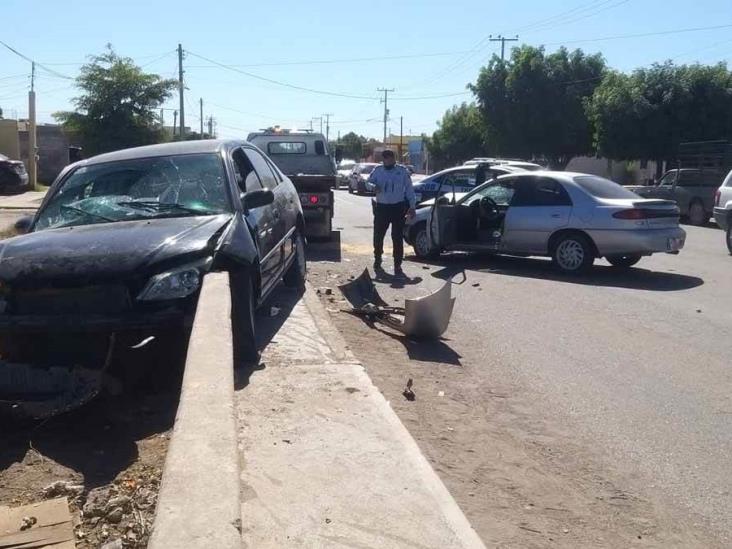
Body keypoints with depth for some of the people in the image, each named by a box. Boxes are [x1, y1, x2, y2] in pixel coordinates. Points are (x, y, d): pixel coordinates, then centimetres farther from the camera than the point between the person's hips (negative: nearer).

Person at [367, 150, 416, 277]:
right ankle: (377, 260, 32)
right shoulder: (377, 170, 7)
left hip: (398, 208, -2)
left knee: (397, 238, -2)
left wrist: (412, 206, -1)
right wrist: (373, 186, -21)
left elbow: (409, 189, 4)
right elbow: (368, 182, 3)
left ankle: (397, 266, 3)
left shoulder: (402, 171, 2)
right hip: (381, 207, 2)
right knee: (378, 235, 9)